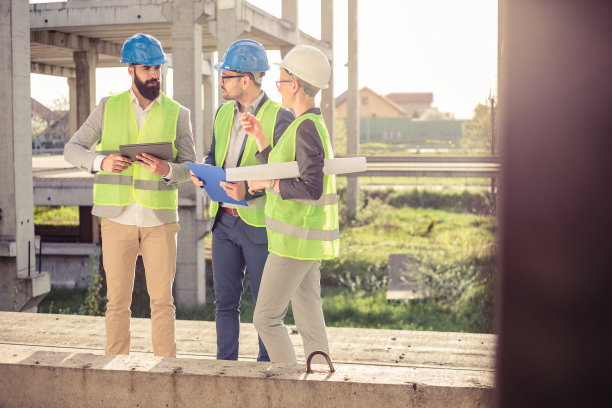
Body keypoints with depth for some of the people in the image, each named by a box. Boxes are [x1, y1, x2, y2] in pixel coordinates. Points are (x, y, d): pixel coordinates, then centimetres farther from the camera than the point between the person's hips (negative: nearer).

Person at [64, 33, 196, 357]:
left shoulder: (177, 114, 3)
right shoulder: (108, 108, 5)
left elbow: (191, 168, 4)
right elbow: (72, 150, 6)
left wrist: (167, 169, -18)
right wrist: (101, 162, -15)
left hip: (159, 220, 0)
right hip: (117, 218, 0)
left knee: (162, 300, 3)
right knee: (117, 300, 5)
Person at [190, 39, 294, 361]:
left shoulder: (280, 118, -12)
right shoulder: (223, 112, 9)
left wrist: (249, 190, -28)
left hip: (259, 225, -6)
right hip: (224, 220, 6)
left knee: (265, 305, 5)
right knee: (225, 301, 11)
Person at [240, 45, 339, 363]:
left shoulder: (306, 127, -17)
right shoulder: (313, 125, 13)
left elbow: (312, 189, -25)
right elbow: (283, 174, 19)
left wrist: (267, 183, -14)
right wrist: (259, 136, 14)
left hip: (297, 238, -10)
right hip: (304, 238, 10)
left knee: (266, 318, -2)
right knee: (309, 322, 11)